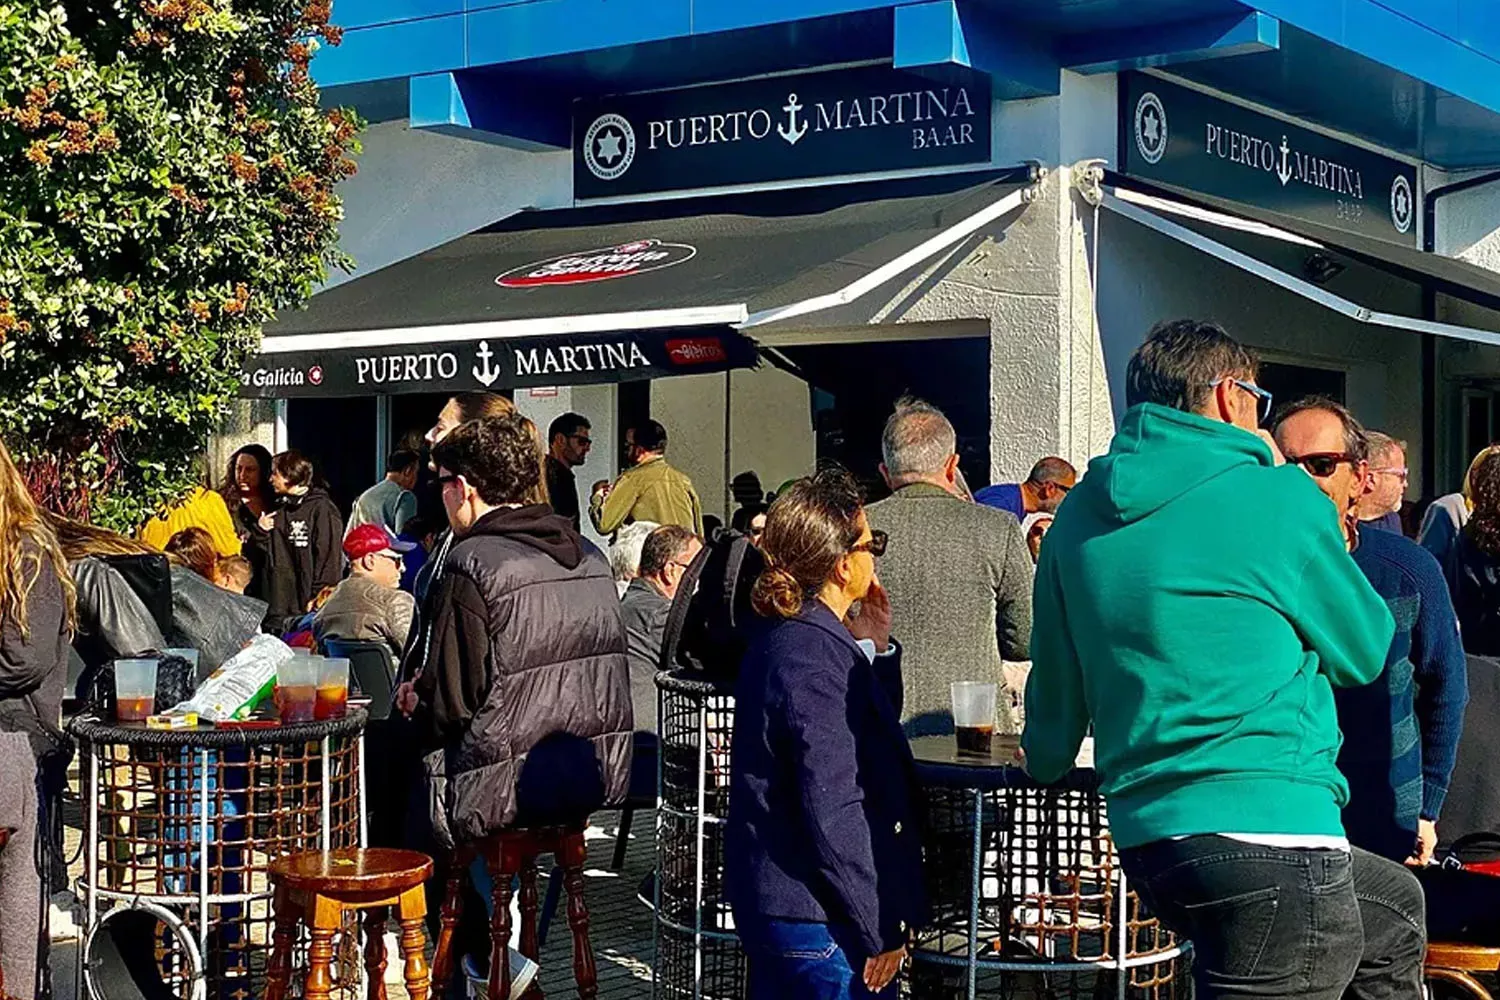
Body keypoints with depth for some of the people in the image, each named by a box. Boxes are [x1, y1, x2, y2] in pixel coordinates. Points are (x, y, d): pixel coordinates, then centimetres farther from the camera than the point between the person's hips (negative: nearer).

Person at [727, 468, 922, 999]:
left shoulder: (784, 637, 10)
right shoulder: (815, 658, -21)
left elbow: (874, 733, 23)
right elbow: (833, 813, -24)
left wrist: (875, 650, 9)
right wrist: (880, 933, -17)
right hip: (820, 926, -10)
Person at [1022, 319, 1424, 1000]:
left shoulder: (1079, 515, 10)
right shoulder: (1274, 496, -8)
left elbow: (1055, 688, 17)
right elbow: (1364, 651, 6)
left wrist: (1045, 759, 39)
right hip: (1265, 838, -8)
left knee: (1396, 909, 28)